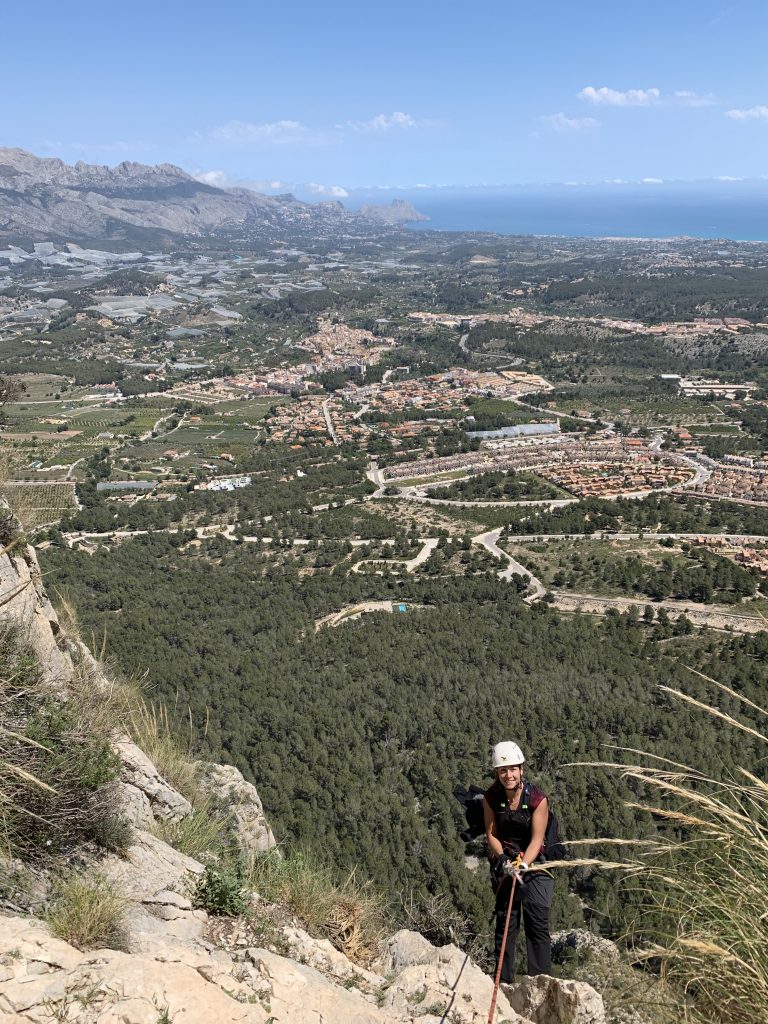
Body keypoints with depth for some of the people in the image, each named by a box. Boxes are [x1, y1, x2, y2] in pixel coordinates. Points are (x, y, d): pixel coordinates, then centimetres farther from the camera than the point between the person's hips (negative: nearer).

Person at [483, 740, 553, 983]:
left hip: (534, 863, -2)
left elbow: (536, 839, -15)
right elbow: (491, 834, -2)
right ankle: (505, 981, 14)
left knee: (538, 924, -5)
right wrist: (503, 859, -18)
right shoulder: (491, 798, -8)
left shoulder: (538, 799, -15)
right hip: (504, 863, 2)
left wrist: (522, 865, -26)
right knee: (505, 922, 4)